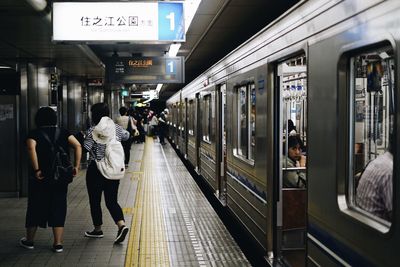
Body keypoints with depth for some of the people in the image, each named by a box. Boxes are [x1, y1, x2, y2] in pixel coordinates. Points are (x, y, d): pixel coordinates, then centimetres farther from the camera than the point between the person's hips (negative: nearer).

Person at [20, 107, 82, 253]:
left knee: (35, 208, 13)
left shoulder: (35, 133, -4)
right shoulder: (63, 132, 4)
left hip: (40, 178, -2)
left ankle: (29, 241, 28)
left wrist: (36, 170, -20)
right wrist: (76, 166, -8)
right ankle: (58, 243, 10)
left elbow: (31, 148, -24)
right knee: (58, 208, 9)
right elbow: (77, 146, -9)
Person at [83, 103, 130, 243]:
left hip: (95, 170, -4)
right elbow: (126, 136, 21)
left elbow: (85, 148, -19)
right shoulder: (116, 128, 2)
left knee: (95, 200, 12)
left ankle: (98, 229, 22)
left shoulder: (92, 131, -12)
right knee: (112, 200, 9)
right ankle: (121, 224, -11)